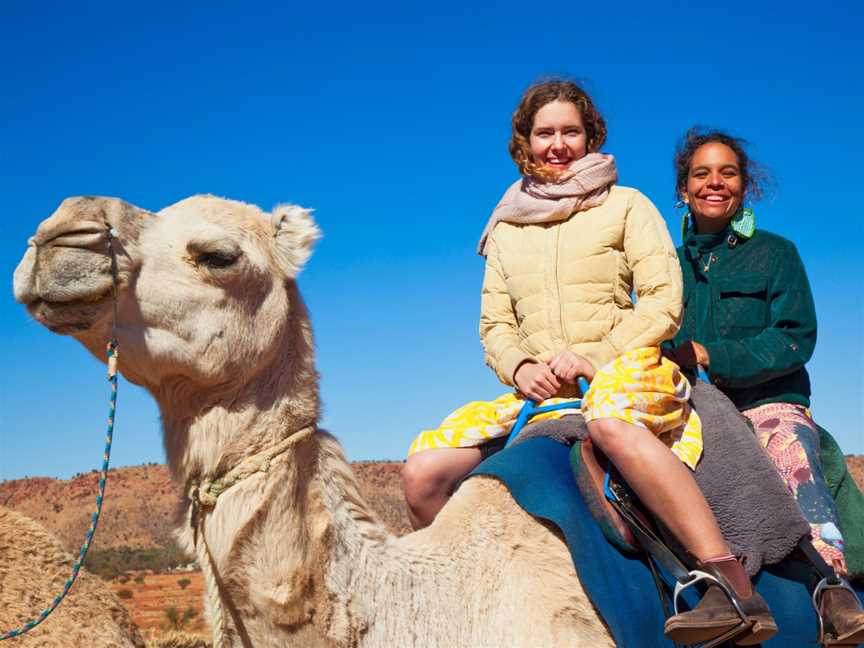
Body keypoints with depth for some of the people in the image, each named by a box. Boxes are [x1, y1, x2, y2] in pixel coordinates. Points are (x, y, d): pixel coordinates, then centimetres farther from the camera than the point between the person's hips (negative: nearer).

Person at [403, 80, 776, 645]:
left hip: (626, 371, -4)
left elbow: (664, 303, -1)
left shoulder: (625, 206, 9)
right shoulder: (505, 229, 20)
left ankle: (737, 590, -44)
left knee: (610, 415, -43)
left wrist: (588, 356, -13)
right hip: (538, 391, 5)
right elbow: (494, 326, 17)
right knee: (425, 472, -15)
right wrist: (519, 367, -6)